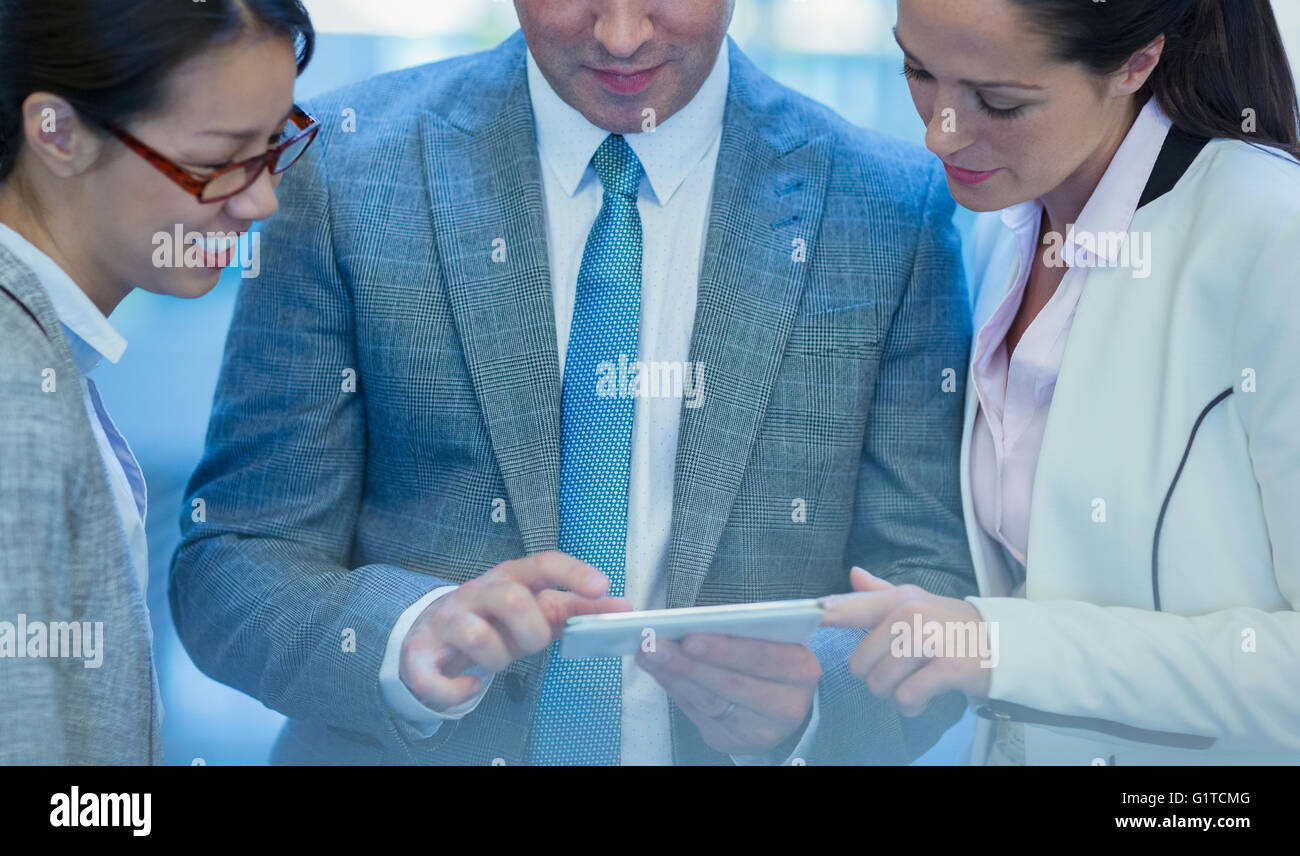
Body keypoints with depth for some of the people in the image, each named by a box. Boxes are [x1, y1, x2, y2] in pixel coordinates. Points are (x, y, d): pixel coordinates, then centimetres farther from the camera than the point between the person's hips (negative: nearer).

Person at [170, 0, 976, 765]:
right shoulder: (345, 163, -9)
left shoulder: (897, 209, -7)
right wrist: (411, 640, -28)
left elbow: (939, 583, -6)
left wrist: (803, 701, -26)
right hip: (417, 749, 0)